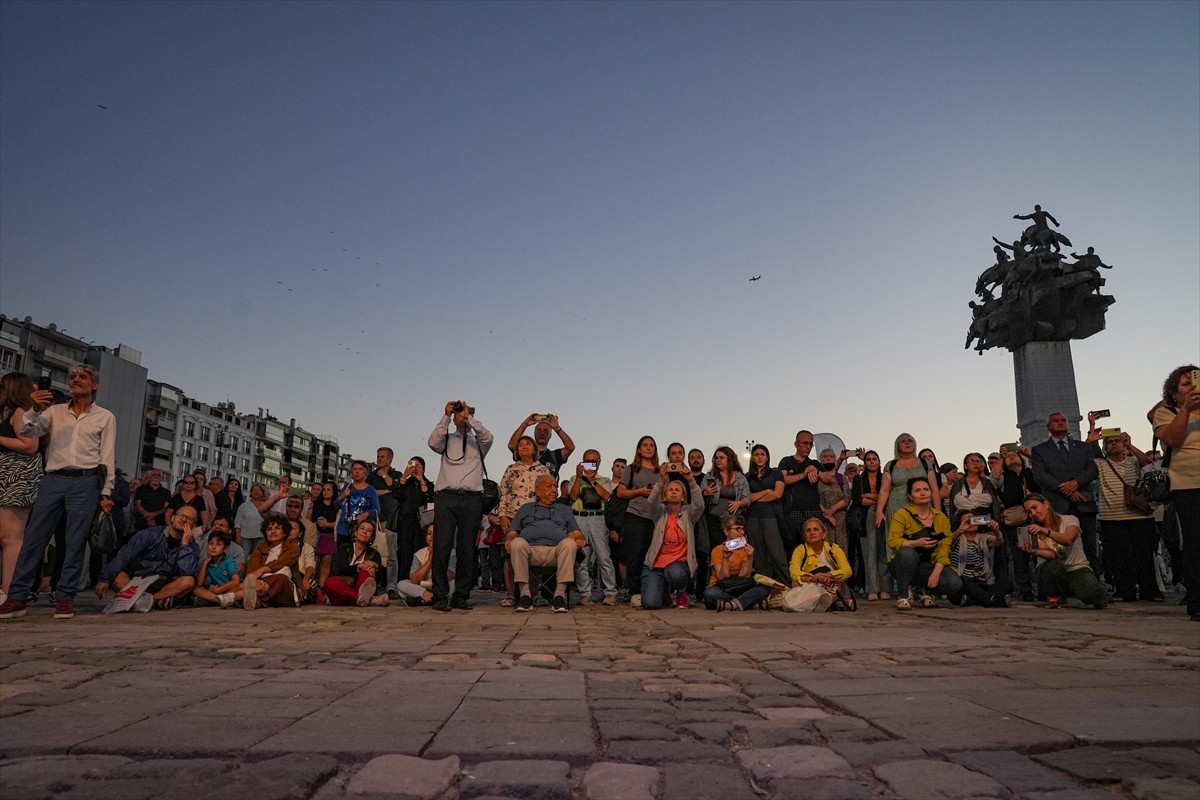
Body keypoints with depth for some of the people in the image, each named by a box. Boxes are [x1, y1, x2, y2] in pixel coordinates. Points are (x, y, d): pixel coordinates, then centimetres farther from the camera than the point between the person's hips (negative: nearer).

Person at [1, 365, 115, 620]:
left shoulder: (105, 417, 9)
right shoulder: (55, 411, 16)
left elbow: (107, 458, 6)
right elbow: (27, 433, 5)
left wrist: (106, 493, 0)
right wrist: (33, 410, -13)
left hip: (85, 482, -2)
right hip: (53, 480, 2)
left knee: (75, 543, -2)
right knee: (33, 538, -1)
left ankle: (65, 597, 4)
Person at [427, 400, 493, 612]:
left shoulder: (477, 442, 19)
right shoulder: (446, 440, 18)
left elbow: (488, 438, -3)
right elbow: (433, 442, -3)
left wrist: (469, 417, -3)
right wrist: (446, 416, -4)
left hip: (472, 499, 1)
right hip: (446, 497, -1)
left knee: (467, 549, 2)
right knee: (441, 547, -7)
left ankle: (461, 596, 9)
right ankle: (440, 597, -2)